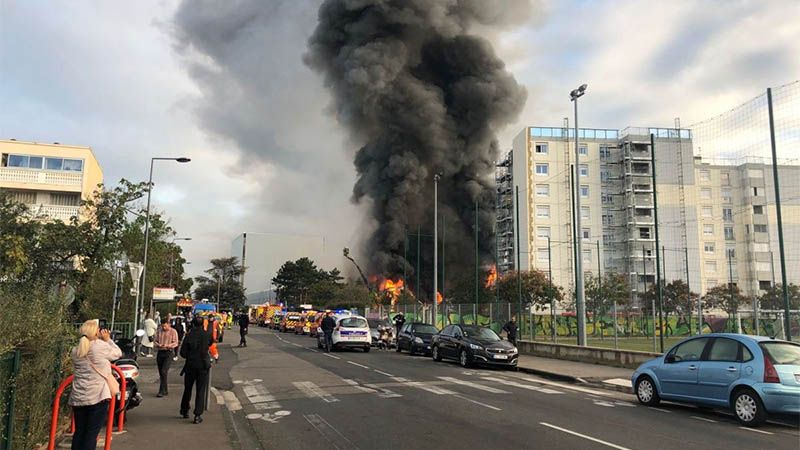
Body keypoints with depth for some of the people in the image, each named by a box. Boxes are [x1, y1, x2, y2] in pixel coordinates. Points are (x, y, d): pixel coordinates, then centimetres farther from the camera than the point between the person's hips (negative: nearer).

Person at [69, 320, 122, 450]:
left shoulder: (75, 351, 8)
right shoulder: (101, 346, -10)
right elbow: (118, 353, 4)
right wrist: (108, 340, 13)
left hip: (78, 398, 6)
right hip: (97, 396, -6)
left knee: (79, 432, 14)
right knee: (92, 434, -1)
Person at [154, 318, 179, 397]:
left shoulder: (173, 331, -1)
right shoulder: (159, 331, 12)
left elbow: (175, 343, -5)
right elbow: (155, 341, 13)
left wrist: (168, 345, -22)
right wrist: (158, 344, -10)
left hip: (168, 353, -5)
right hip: (160, 352, 5)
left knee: (164, 372, -16)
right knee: (161, 373, 9)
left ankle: (161, 391, -14)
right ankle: (165, 390, 20)